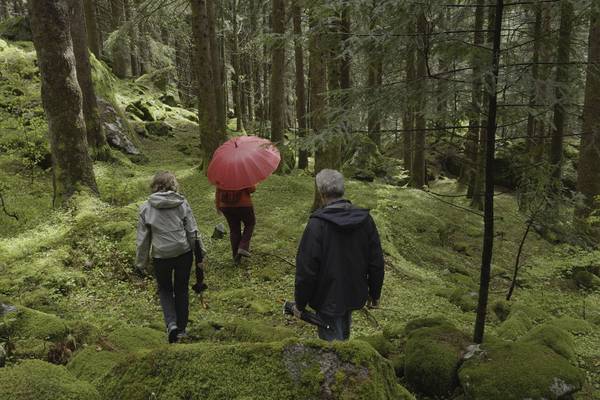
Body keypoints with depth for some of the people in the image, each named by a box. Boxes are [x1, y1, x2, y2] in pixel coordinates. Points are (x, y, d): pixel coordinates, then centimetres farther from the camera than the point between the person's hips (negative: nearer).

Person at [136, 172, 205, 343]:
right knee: (182, 290, 18)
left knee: (165, 290, 21)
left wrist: (142, 262, 12)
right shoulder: (182, 203, -5)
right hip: (184, 253, 1)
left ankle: (171, 324, 2)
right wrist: (200, 256, 5)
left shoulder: (146, 208, -4)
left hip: (160, 257, -1)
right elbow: (193, 232, -3)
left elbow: (143, 239, 0)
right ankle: (181, 329, 27)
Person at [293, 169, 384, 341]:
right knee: (343, 338, 27)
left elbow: (306, 268, -19)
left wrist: (300, 303, -7)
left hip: (328, 299, -5)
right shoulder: (365, 219, -6)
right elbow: (376, 261, 0)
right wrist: (375, 293, 14)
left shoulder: (317, 224, -22)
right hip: (355, 295, 5)